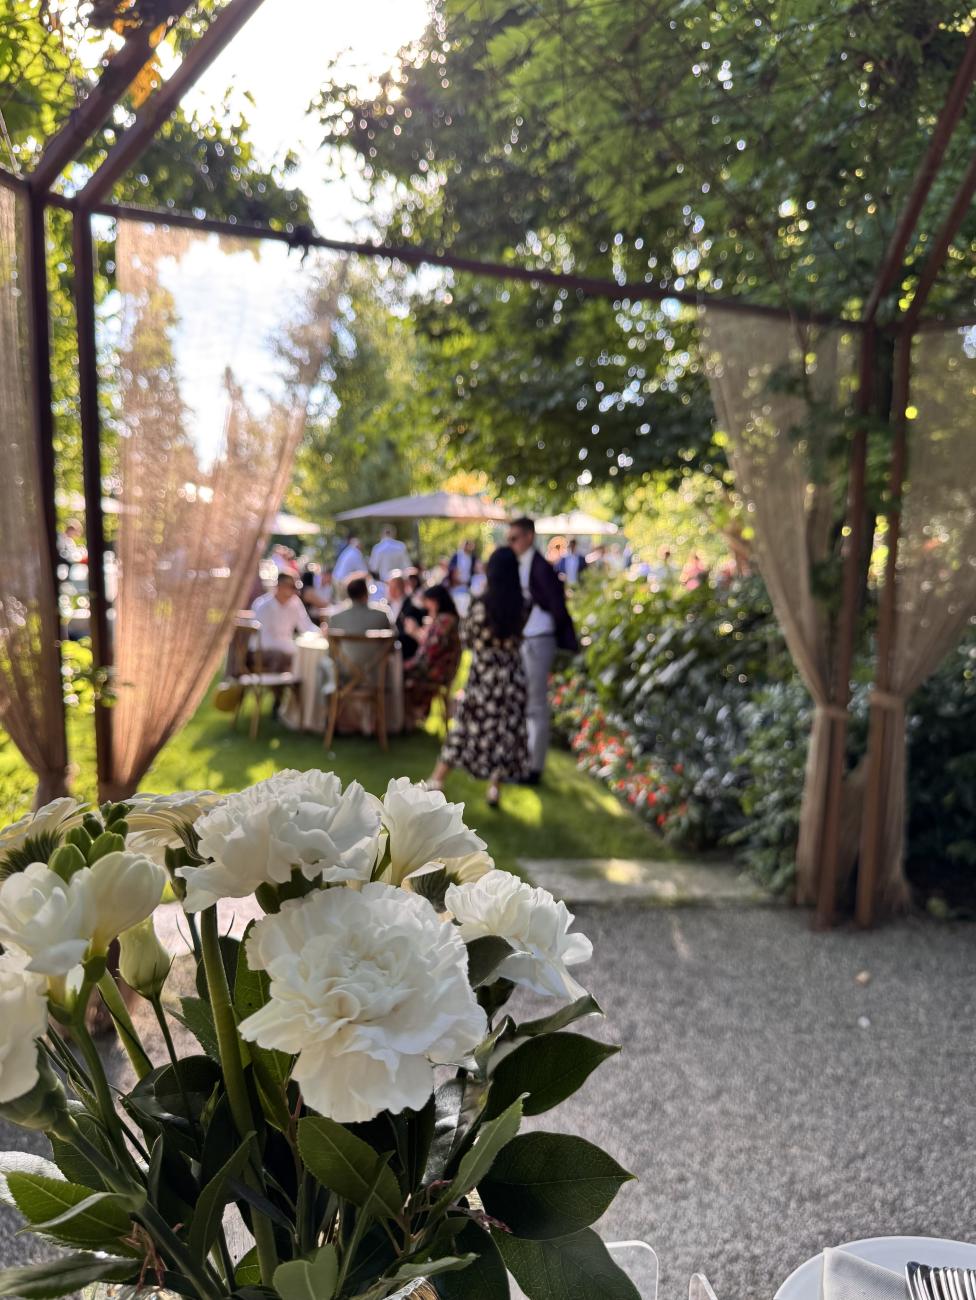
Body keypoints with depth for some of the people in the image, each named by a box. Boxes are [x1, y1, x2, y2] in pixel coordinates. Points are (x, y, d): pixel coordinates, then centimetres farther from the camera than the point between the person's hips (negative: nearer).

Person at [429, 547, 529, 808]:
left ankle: (437, 780, 14)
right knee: (506, 729, 10)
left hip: (483, 675, -2)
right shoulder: (520, 605, -4)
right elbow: (519, 638, 7)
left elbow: (466, 637, -2)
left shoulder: (481, 605, -14)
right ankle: (495, 788, 14)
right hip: (512, 676, 2)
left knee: (466, 726, 6)